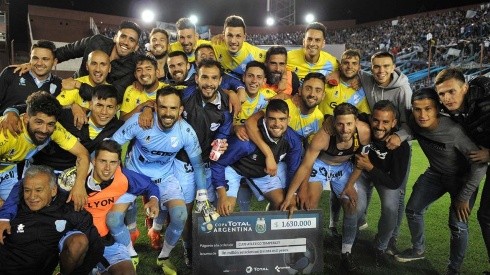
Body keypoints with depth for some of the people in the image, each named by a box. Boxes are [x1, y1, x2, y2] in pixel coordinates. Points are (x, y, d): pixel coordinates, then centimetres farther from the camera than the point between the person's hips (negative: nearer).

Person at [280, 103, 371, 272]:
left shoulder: (364, 132, -30)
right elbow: (305, 167, -31)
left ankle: (346, 253, 13)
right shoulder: (323, 137, -38)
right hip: (319, 164, -3)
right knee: (310, 205, -16)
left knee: (352, 208, -2)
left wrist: (350, 185, -7)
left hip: (344, 166, 3)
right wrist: (289, 197, -31)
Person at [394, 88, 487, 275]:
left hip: (463, 178, -5)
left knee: (457, 225, -11)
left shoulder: (453, 131, -36)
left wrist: (463, 197, -21)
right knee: (413, 210, 5)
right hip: (436, 173, 6)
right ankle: (418, 250, 30)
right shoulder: (414, 123, -20)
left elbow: (480, 165, -29)